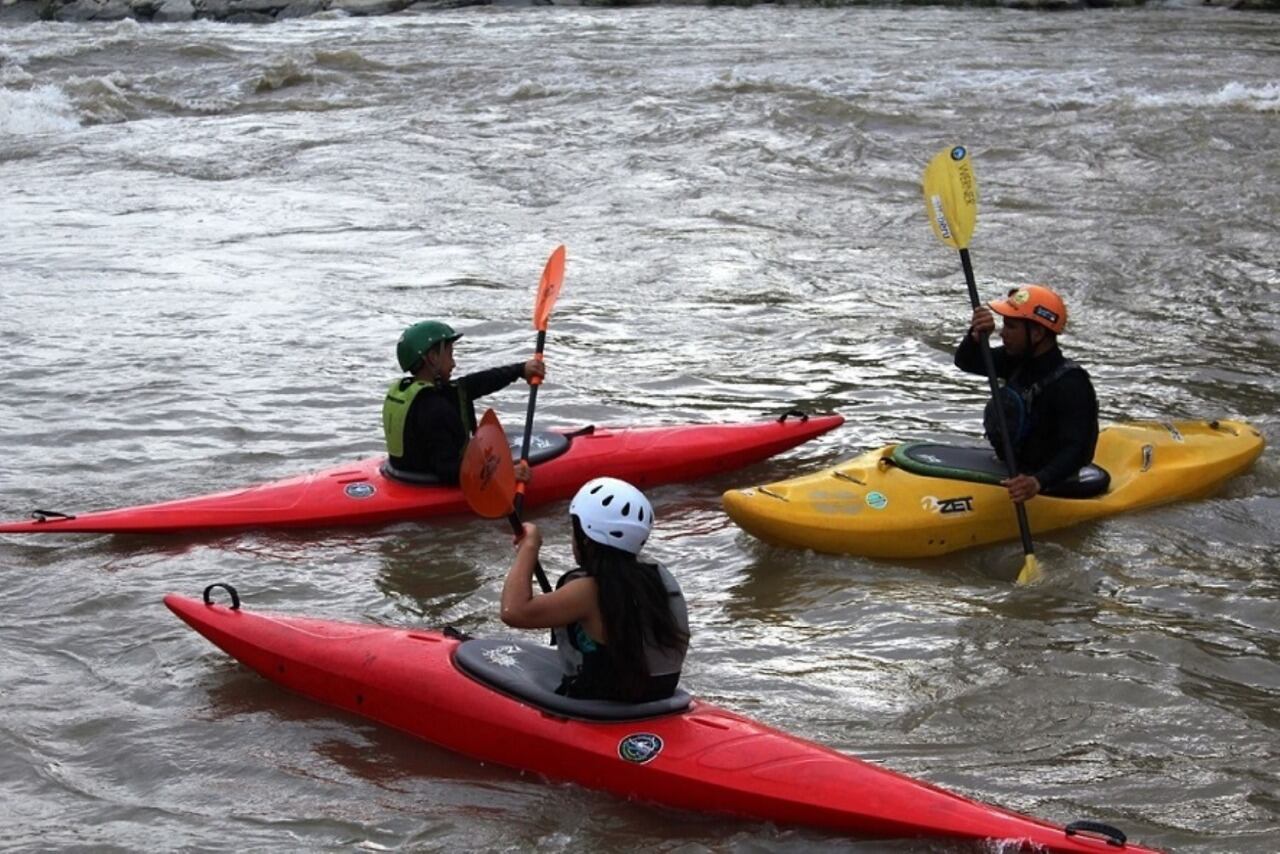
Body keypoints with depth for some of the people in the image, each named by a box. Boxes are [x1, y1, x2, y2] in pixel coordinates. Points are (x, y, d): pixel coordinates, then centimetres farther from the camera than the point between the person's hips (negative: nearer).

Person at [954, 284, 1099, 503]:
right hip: (1011, 472, 8)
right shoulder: (1018, 359, 3)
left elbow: (1076, 451, -30)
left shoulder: (1071, 384, -22)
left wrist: (1039, 482, -47)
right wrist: (977, 337, -19)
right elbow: (965, 362, 5)